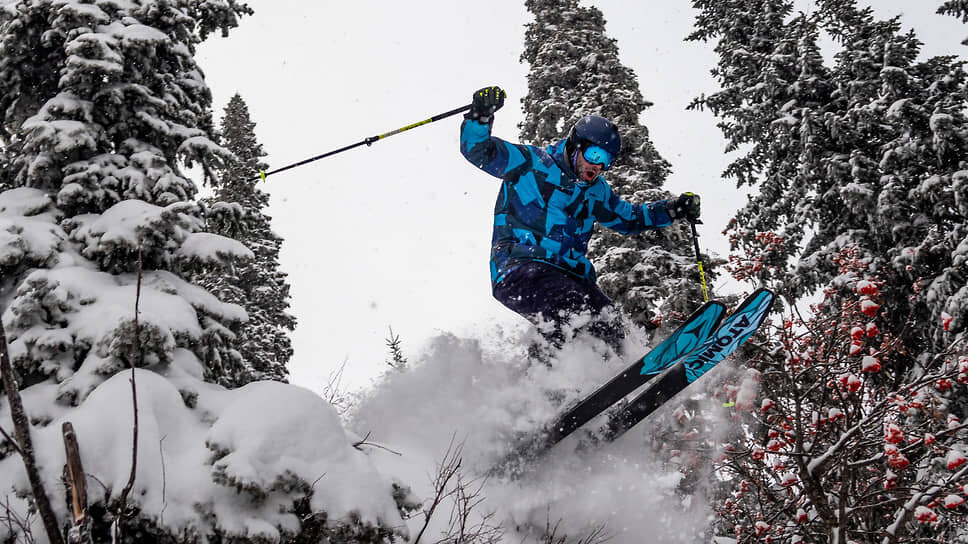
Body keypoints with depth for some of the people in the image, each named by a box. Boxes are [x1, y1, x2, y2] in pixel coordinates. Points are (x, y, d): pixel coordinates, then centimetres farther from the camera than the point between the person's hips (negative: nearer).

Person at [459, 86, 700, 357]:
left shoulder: (596, 191, 23)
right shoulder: (530, 164, 3)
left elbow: (628, 218, 39)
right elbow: (477, 150, -4)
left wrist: (674, 209, 28)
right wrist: (481, 115, -23)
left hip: (571, 276, 7)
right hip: (520, 268, -7)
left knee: (610, 327, -17)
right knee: (569, 307, -35)